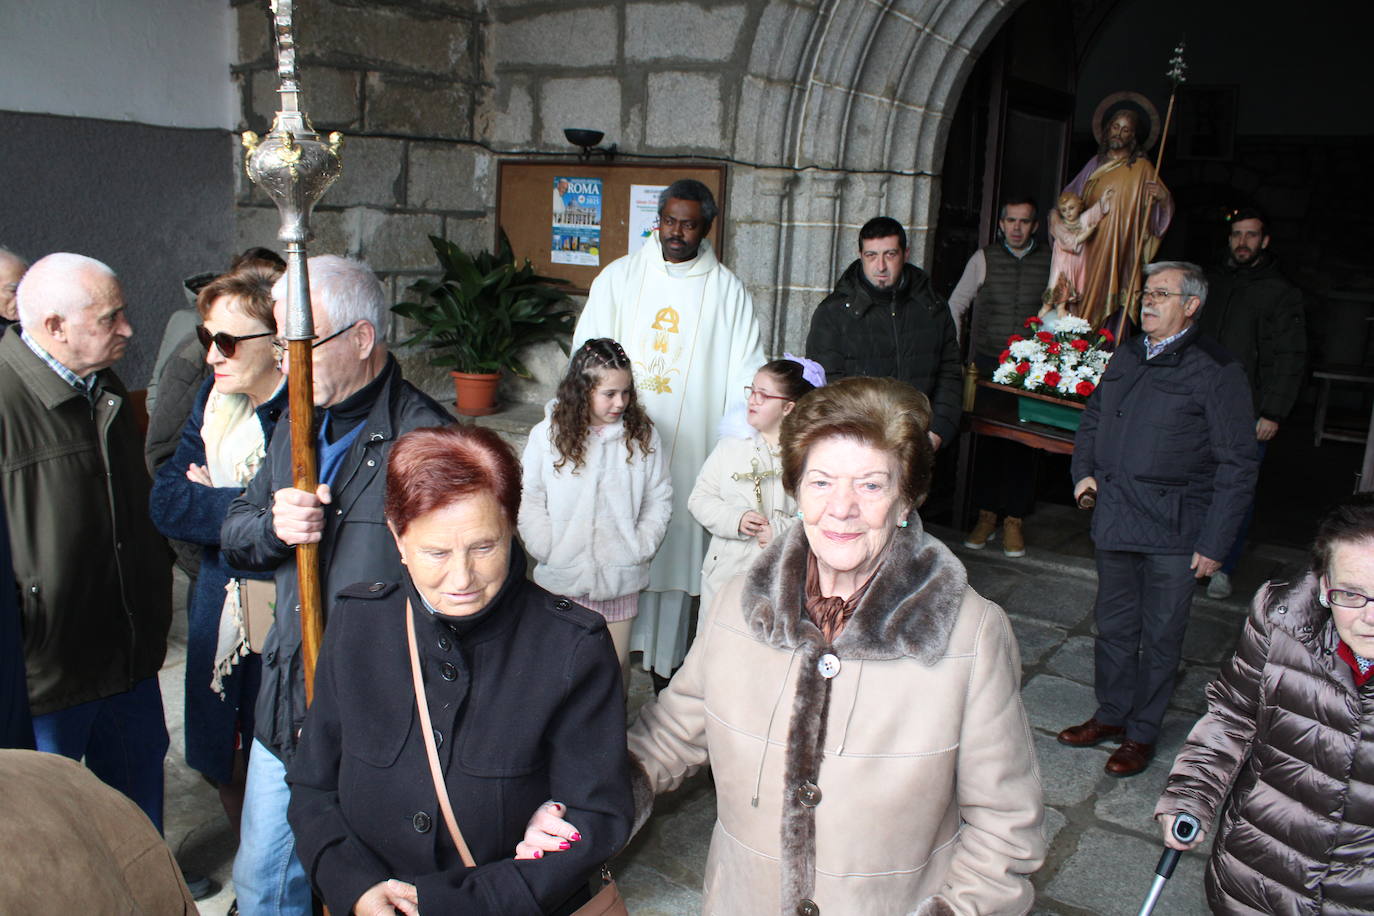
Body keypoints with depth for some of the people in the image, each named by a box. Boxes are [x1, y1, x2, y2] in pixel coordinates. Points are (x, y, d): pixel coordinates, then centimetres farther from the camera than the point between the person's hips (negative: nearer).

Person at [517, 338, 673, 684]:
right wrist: (548, 550, -10)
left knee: (615, 662, 12)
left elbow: (659, 499, 2)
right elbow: (529, 500, -3)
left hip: (620, 577, 1)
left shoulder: (643, 434, -3)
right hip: (562, 577, 0)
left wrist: (641, 548, -7)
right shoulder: (547, 434, -7)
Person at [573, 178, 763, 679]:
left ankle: (665, 659, 16)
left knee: (675, 543, 3)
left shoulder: (727, 290, 3)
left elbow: (744, 373, 2)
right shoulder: (619, 276, 6)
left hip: (688, 445, -1)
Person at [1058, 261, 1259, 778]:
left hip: (1174, 531, -5)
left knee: (1161, 635, 7)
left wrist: (1214, 543, -12)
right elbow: (1093, 418, 26)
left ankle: (1141, 733, 21)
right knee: (1114, 626, 15)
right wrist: (1084, 470, 8)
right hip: (1115, 519, 6)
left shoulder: (1216, 371, -8)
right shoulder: (1127, 357, 10)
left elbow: (1238, 465, -8)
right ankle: (1111, 715, 31)